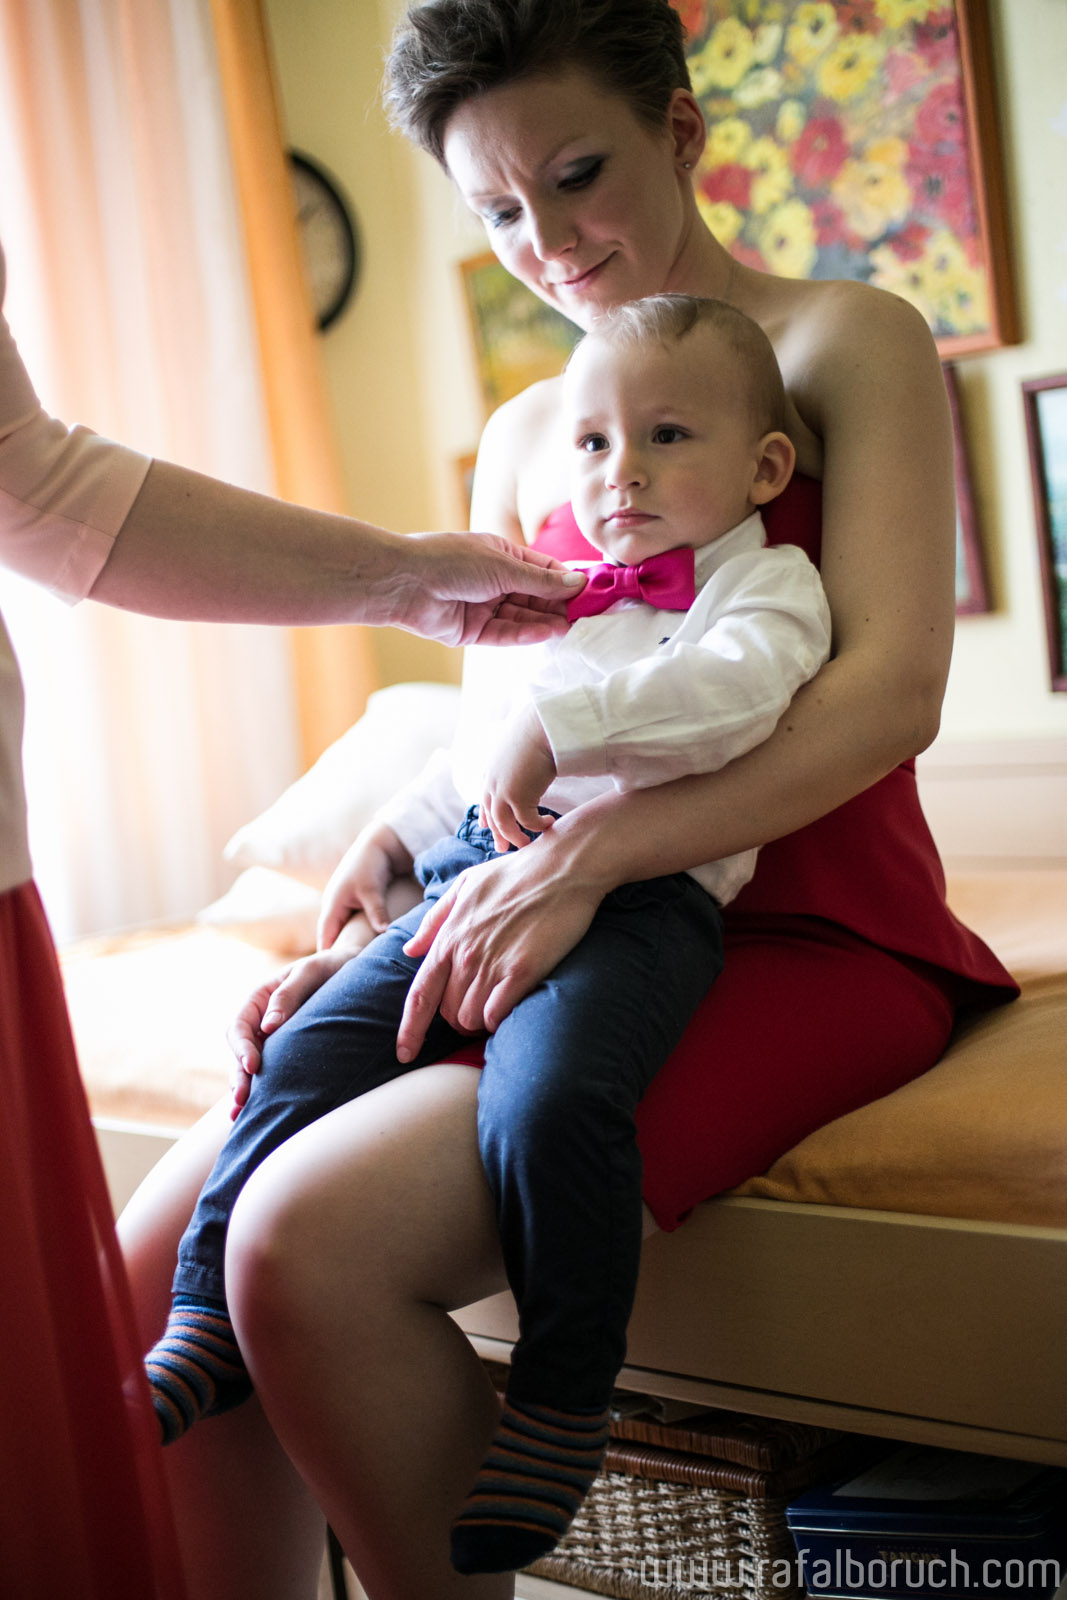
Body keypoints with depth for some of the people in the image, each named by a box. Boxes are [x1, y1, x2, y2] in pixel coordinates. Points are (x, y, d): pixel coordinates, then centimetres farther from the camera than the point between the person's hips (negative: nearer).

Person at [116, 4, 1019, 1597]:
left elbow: (891, 690, -12)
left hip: (810, 938, -6)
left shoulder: (846, 343, 1)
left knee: (314, 1238, -28)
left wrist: (583, 857, -23)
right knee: (157, 1267, -12)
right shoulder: (522, 438, 19)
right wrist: (368, 928, -1)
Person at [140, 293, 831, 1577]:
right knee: (309, 1052, -7)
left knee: (547, 1097, -32)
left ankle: (562, 1399, -14)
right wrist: (391, 832, 30)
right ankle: (203, 1334, 4)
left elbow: (734, 684, -17)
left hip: (637, 892, -7)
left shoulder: (764, 580, 6)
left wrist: (562, 723, -23)